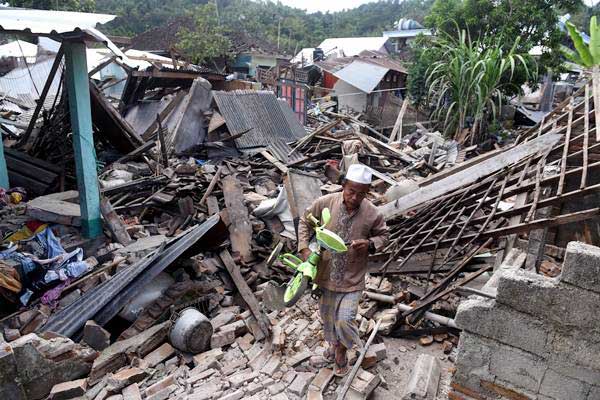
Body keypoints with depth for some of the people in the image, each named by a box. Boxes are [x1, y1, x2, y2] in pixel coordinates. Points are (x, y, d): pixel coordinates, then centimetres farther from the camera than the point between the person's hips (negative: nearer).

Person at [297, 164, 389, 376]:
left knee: (345, 320, -4)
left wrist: (370, 244, -18)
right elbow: (305, 221, 1)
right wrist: (304, 248, -11)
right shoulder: (325, 203, -15)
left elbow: (383, 235, 3)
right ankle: (334, 343, 51)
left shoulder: (372, 214, -16)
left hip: (352, 278, -2)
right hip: (326, 273, 2)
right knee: (327, 315, 21)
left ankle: (342, 350, 29)